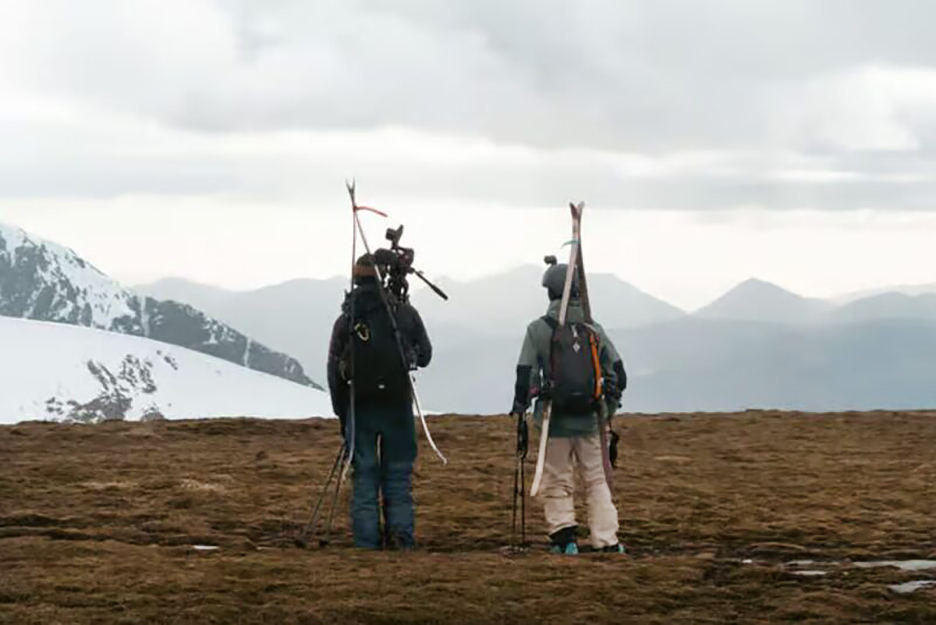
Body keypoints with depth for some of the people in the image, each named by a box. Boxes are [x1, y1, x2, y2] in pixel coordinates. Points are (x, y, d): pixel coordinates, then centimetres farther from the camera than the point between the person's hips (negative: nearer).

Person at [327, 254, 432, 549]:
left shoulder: (346, 319, -1)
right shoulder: (406, 314, -2)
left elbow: (334, 372, 1)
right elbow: (425, 355, 9)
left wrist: (342, 415, 9)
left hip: (360, 407, 0)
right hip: (398, 406, 0)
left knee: (364, 476, 5)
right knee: (398, 473, 7)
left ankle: (367, 544, 2)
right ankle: (401, 535, -4)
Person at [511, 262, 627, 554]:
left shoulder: (538, 330, -7)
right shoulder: (593, 330, 3)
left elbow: (526, 375, -8)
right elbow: (618, 374, 7)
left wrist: (519, 409, 6)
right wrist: (610, 408, 21)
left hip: (555, 420, -3)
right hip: (589, 420, 3)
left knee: (556, 483, 8)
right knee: (596, 480, 10)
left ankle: (564, 537, 1)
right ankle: (607, 540, 3)